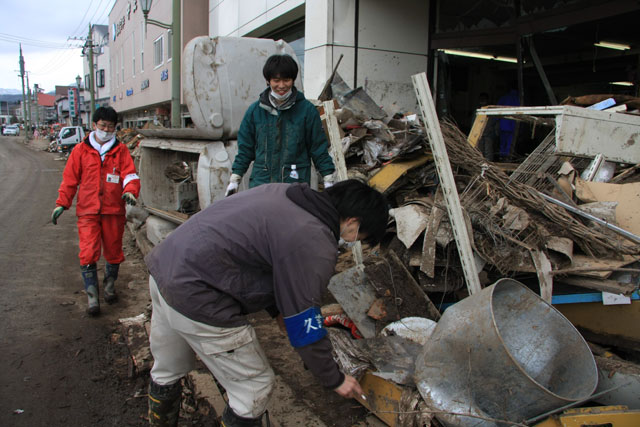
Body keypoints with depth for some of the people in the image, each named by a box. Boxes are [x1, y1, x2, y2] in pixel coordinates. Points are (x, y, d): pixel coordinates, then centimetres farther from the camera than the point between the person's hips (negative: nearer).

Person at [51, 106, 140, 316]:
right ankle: (92, 296, 1)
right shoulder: (81, 150, 7)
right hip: (88, 212, 0)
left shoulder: (121, 150, 6)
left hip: (114, 211, 1)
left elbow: (130, 174, -3)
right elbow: (70, 179, 9)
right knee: (88, 253, -8)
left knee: (113, 251, 11)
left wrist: (130, 191, -23)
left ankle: (110, 284, 35)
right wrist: (61, 203, 3)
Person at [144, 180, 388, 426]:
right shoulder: (315, 247, -17)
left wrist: (278, 311, 27)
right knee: (255, 388, 9)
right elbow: (304, 327, -10)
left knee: (167, 371, 31)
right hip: (195, 295, -9)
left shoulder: (282, 192, 9)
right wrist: (335, 380, 6)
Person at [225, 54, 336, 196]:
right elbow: (245, 149, 14)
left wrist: (328, 181, 5)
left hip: (296, 185, -2)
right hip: (261, 183, 2)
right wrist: (234, 181, 13)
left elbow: (319, 147, 6)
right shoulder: (255, 110, 7)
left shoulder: (307, 110, 1)